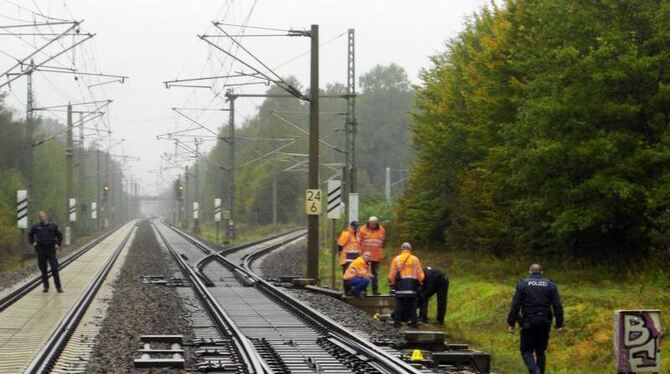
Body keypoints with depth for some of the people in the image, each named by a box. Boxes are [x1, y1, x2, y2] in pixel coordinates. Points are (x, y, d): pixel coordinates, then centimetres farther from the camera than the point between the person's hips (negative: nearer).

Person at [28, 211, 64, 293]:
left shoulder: (53, 225, 2)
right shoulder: (36, 226, 3)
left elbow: (59, 235, 13)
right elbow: (30, 234, 19)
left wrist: (58, 244, 4)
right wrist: (32, 242, 8)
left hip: (51, 250, -1)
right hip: (41, 250, 1)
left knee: (54, 269, -5)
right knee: (43, 269, 5)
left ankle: (58, 287, -1)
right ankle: (45, 286, 14)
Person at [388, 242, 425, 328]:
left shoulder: (396, 259, 1)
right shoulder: (415, 259, 4)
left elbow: (392, 274, 1)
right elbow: (420, 274, 4)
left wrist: (391, 283, 13)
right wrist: (419, 282, 20)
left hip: (400, 284, -1)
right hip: (412, 285, 1)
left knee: (399, 304, 2)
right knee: (412, 304, 7)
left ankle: (397, 322, -1)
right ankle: (414, 322, 6)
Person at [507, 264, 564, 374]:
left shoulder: (523, 284, 0)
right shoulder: (550, 285, 6)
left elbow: (515, 305, -5)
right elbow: (557, 306, 1)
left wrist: (511, 323, -2)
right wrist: (559, 324, 4)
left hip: (529, 323, -3)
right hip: (545, 323, 3)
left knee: (526, 351, 3)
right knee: (540, 351, 14)